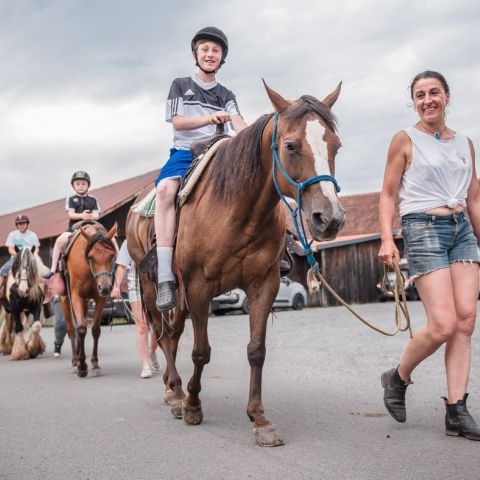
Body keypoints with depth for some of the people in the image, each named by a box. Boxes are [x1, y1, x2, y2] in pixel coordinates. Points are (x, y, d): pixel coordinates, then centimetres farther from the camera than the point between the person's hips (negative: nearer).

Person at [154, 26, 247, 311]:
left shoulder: (226, 96, 20)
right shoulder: (181, 86, 14)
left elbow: (238, 124, 1)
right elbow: (177, 122, -1)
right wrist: (209, 119, -19)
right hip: (185, 151, -3)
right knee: (165, 189, -34)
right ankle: (165, 278, -42)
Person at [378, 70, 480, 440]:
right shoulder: (405, 140, 0)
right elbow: (389, 195, -2)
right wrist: (387, 239, -14)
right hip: (423, 229, -5)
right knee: (444, 325, -13)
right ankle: (397, 378, 13)